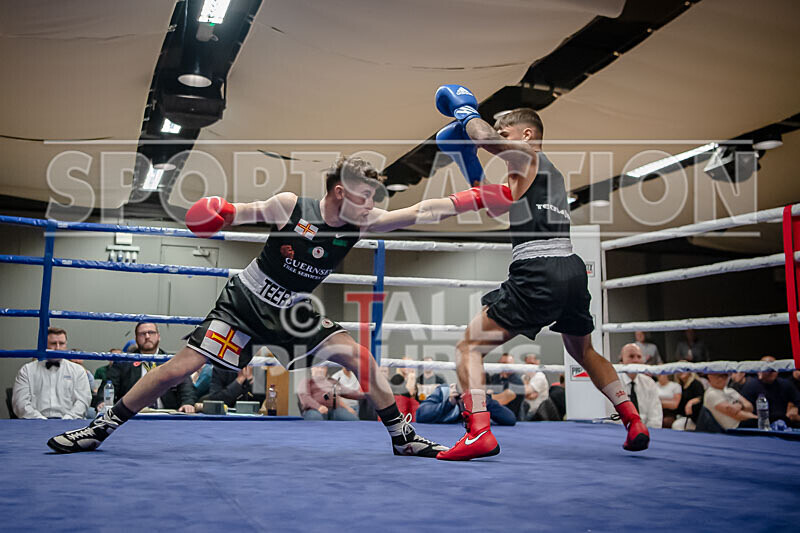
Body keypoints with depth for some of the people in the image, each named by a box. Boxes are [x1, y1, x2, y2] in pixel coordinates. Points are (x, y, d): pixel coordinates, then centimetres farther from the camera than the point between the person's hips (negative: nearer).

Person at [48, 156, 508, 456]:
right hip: (244, 303, -3)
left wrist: (478, 199, -23)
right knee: (180, 368, -9)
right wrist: (217, 215, -21)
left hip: (293, 315, 3)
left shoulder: (362, 223, -10)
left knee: (360, 358, -9)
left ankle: (403, 437, 6)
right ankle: (100, 429, 8)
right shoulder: (290, 205, -18)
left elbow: (421, 212, -17)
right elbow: (246, 213, -1)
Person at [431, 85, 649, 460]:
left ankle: (479, 433, -18)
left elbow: (487, 137, -17)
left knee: (468, 346, -2)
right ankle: (635, 423, 30)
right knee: (583, 351, 32)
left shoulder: (526, 156, 3)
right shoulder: (551, 171, 28)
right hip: (573, 269, 9)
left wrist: (467, 114, 5)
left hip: (538, 273, -9)